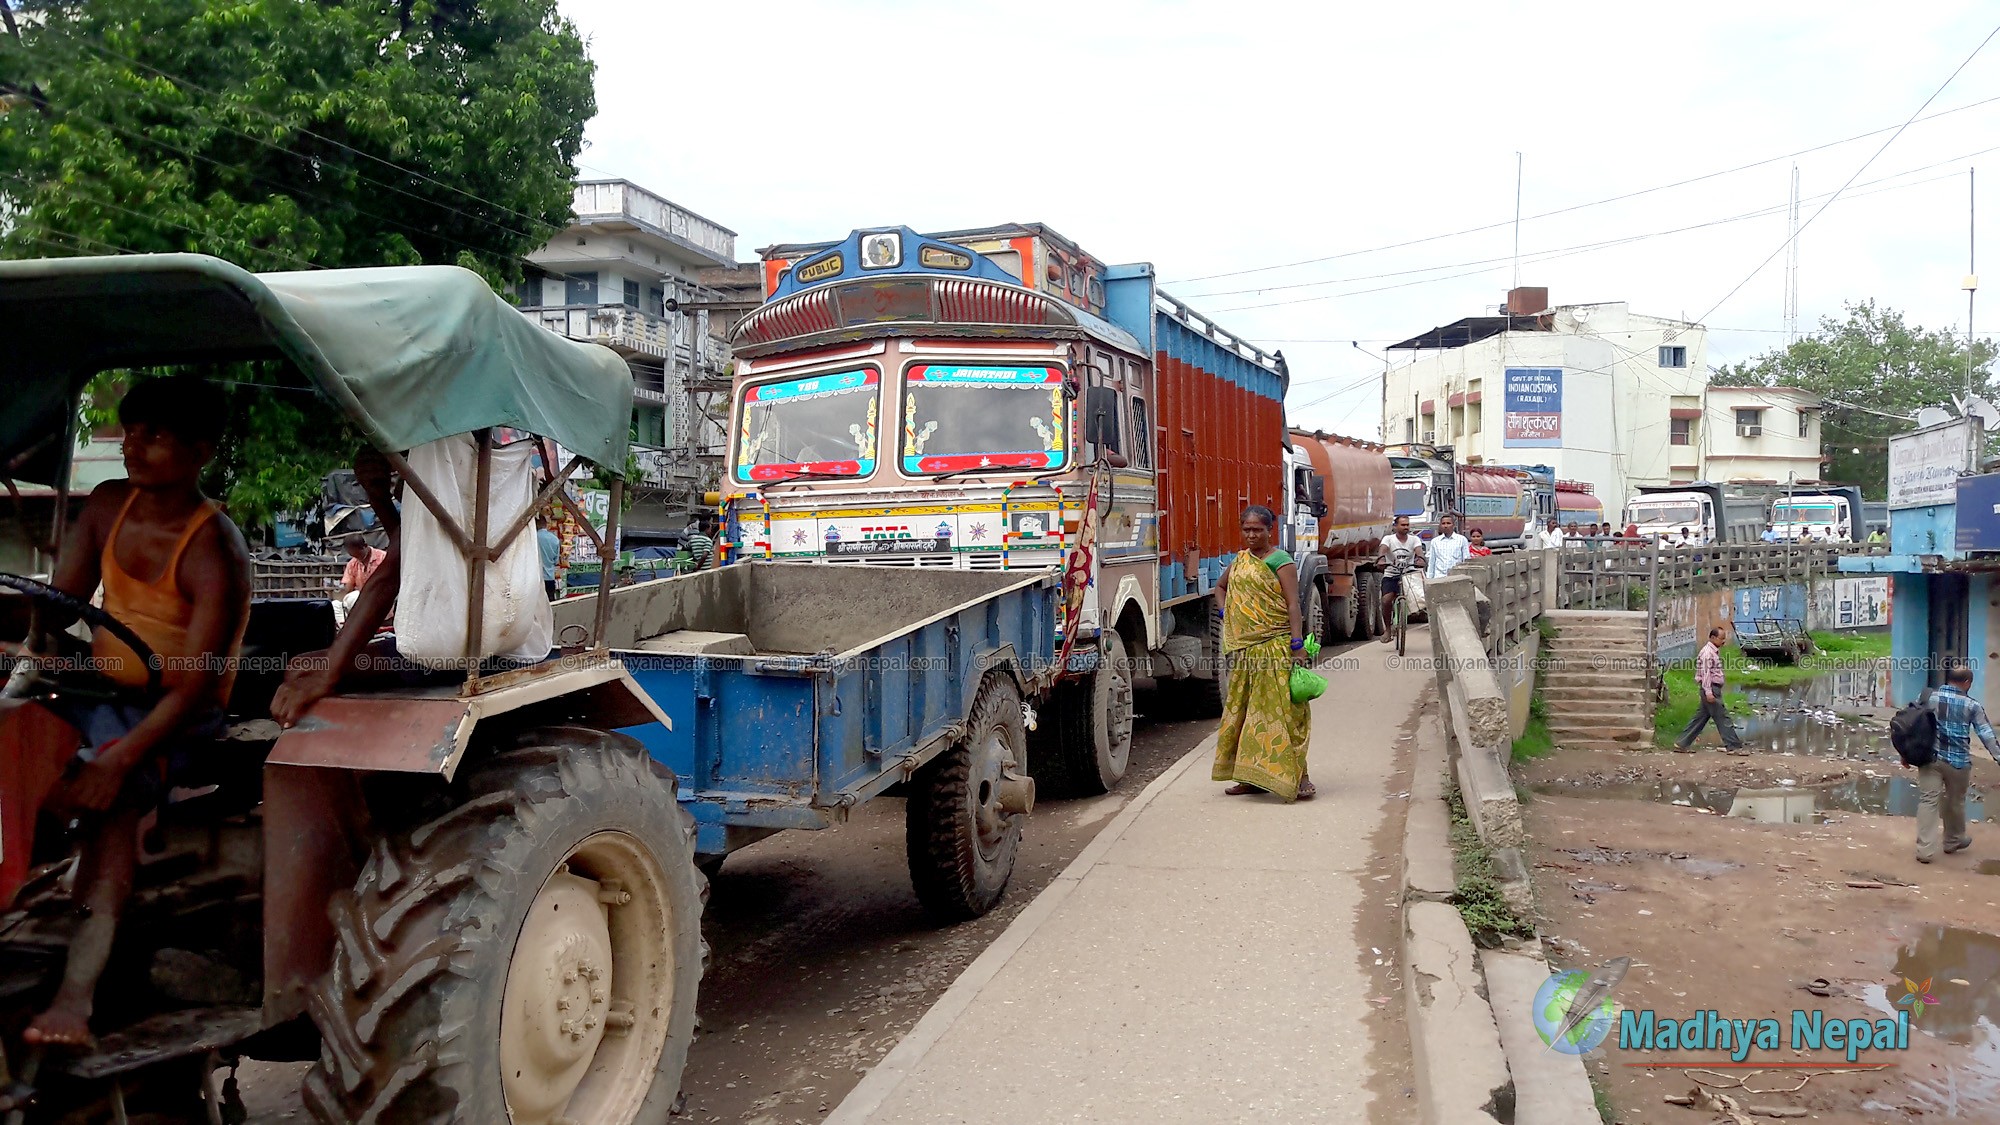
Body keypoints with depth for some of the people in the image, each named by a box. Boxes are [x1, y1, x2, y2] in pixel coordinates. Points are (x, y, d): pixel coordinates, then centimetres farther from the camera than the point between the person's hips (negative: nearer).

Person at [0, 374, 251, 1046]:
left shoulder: (216, 553, -17)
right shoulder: (108, 506, 5)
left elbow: (195, 687, -22)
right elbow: (58, 603, 8)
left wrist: (117, 760, -33)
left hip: (174, 714, -6)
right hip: (96, 690, 6)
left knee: (114, 794, -33)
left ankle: (78, 988, -40)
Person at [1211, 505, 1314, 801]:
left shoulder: (1280, 560, -6)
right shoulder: (1240, 560, 14)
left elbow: (1292, 604, -12)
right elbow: (1220, 587, 32)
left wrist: (1297, 645, -19)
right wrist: (1225, 614, 14)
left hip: (1275, 647, -7)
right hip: (1244, 648, 7)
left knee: (1280, 710, -10)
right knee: (1246, 710, 10)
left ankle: (1297, 778, -8)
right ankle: (1252, 776, 18)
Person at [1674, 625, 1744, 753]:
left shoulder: (1714, 652, 19)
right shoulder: (1707, 652, -13)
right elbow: (1706, 673, -19)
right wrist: (1708, 692, -23)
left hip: (1713, 689, 10)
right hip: (1710, 689, -10)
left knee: (1701, 717, 10)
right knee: (1722, 717, -6)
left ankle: (1682, 743, 11)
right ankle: (1733, 746, -2)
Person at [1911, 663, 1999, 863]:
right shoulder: (1972, 706, -4)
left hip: (1931, 758, 1)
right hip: (1958, 761, -1)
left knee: (1928, 801, -1)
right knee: (1955, 802, 19)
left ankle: (1925, 850, -7)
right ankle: (1954, 840, 40)